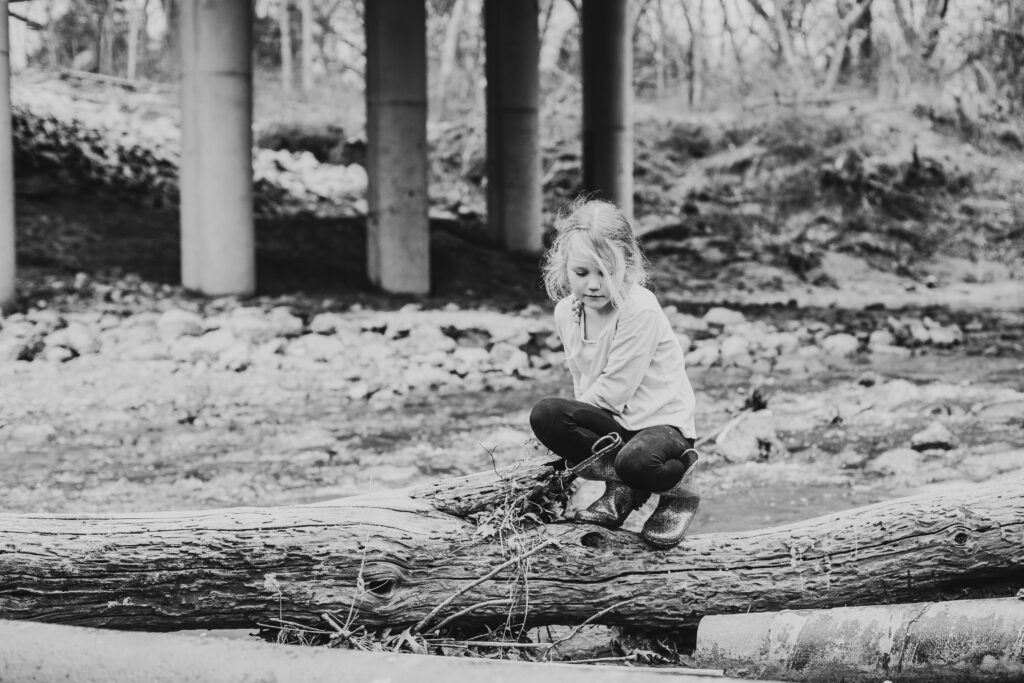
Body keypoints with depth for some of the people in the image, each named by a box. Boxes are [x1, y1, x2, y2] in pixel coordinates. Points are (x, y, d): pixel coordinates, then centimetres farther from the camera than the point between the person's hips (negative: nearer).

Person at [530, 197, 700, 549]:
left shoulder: (640, 309, -19)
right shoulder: (566, 312, 3)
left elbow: (615, 386, -18)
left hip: (662, 419, -6)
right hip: (610, 420, 6)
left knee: (636, 461, -40)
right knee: (544, 414, -22)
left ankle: (678, 492, -1)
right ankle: (621, 489, -7)